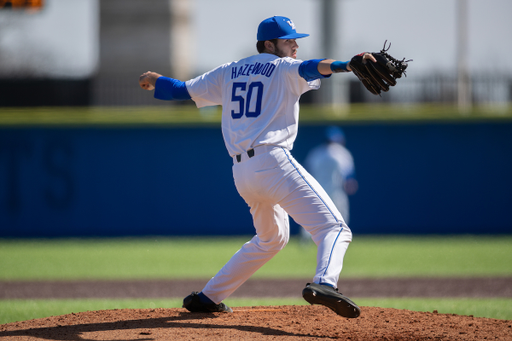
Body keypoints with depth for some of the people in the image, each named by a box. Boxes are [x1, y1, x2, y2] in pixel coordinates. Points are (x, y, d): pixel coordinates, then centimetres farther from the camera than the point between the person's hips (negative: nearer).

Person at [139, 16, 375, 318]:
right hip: (273, 162, -8)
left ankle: (208, 297, 33)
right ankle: (324, 283, -46)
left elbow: (183, 90, 27)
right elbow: (311, 68, -18)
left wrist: (156, 81, 47)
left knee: (273, 237, 30)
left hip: (241, 173, 8)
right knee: (334, 227, -16)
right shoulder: (283, 68, 5)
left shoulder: (229, 73, 22)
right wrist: (346, 65, -35)